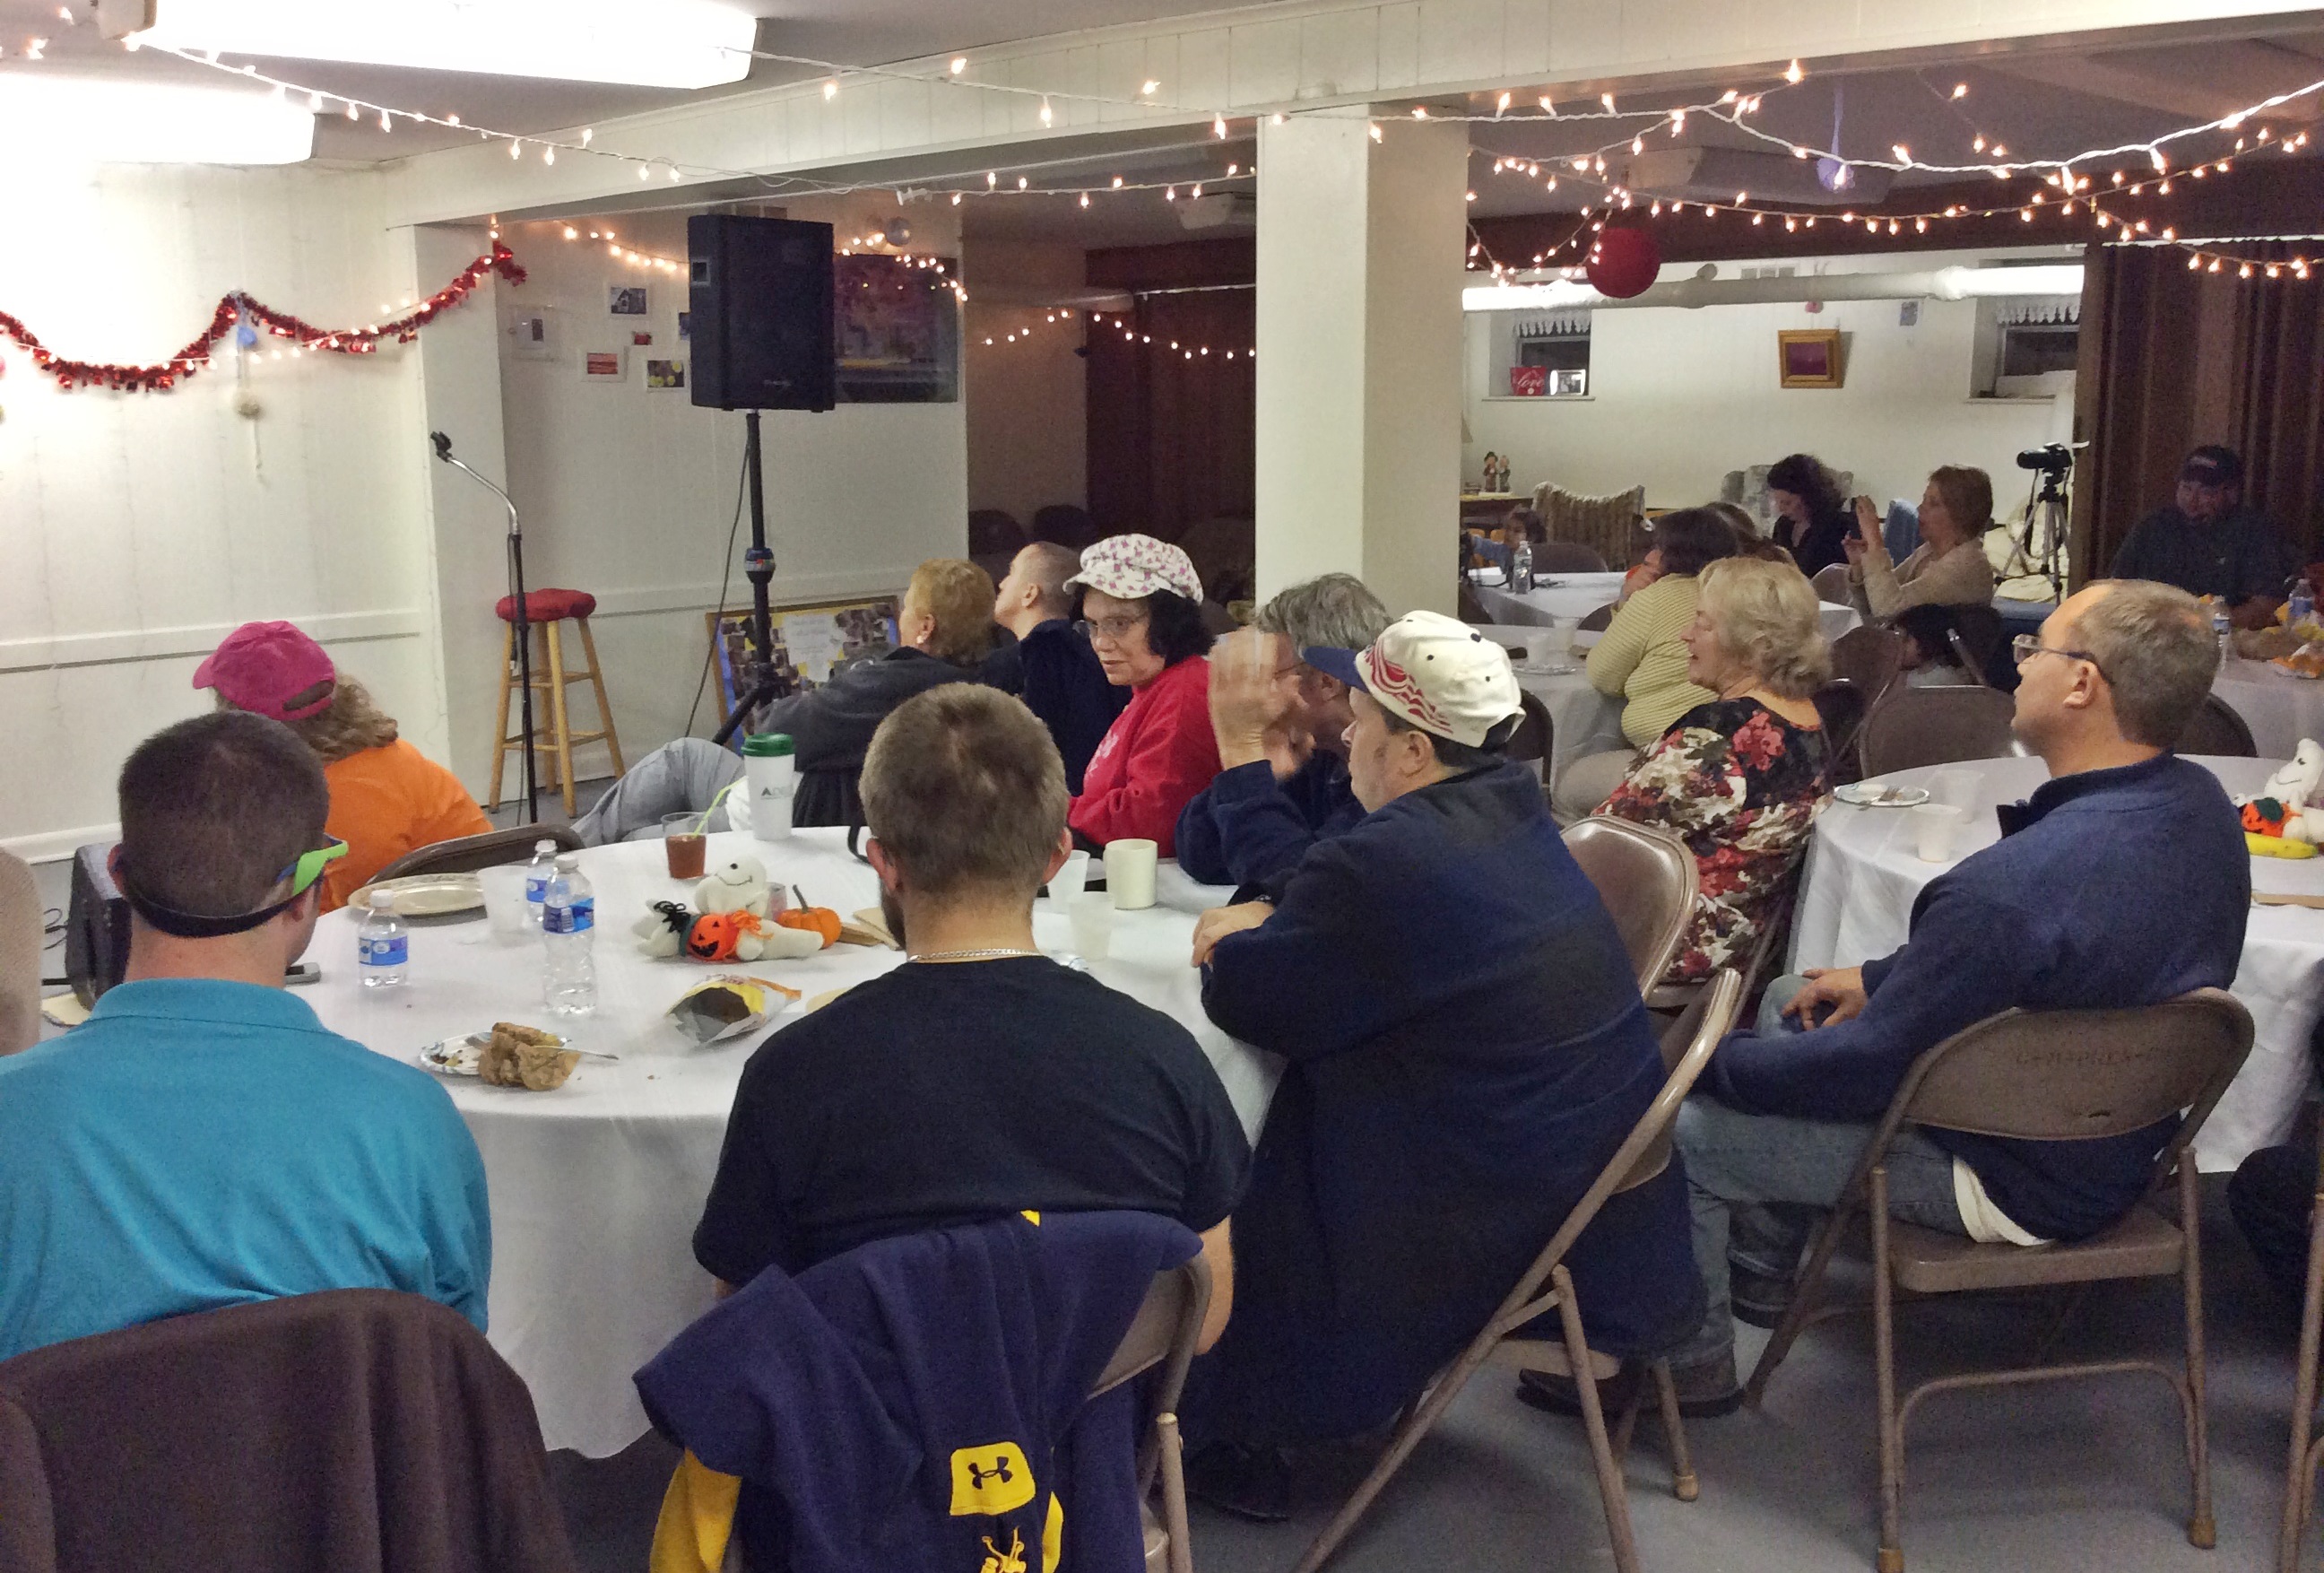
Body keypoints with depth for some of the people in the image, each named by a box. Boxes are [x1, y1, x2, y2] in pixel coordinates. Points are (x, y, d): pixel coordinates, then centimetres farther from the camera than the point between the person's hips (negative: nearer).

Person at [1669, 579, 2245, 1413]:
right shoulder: (2200, 804, -9)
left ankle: (1692, 1361, 19)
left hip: (2019, 1186, -9)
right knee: (1790, 999, 22)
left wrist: (1709, 1060, -11)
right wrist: (1880, 977, 7)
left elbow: (1864, 1068, -25)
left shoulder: (2012, 886, -38)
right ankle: (1762, 1270, 34)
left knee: (1677, 1125, -3)